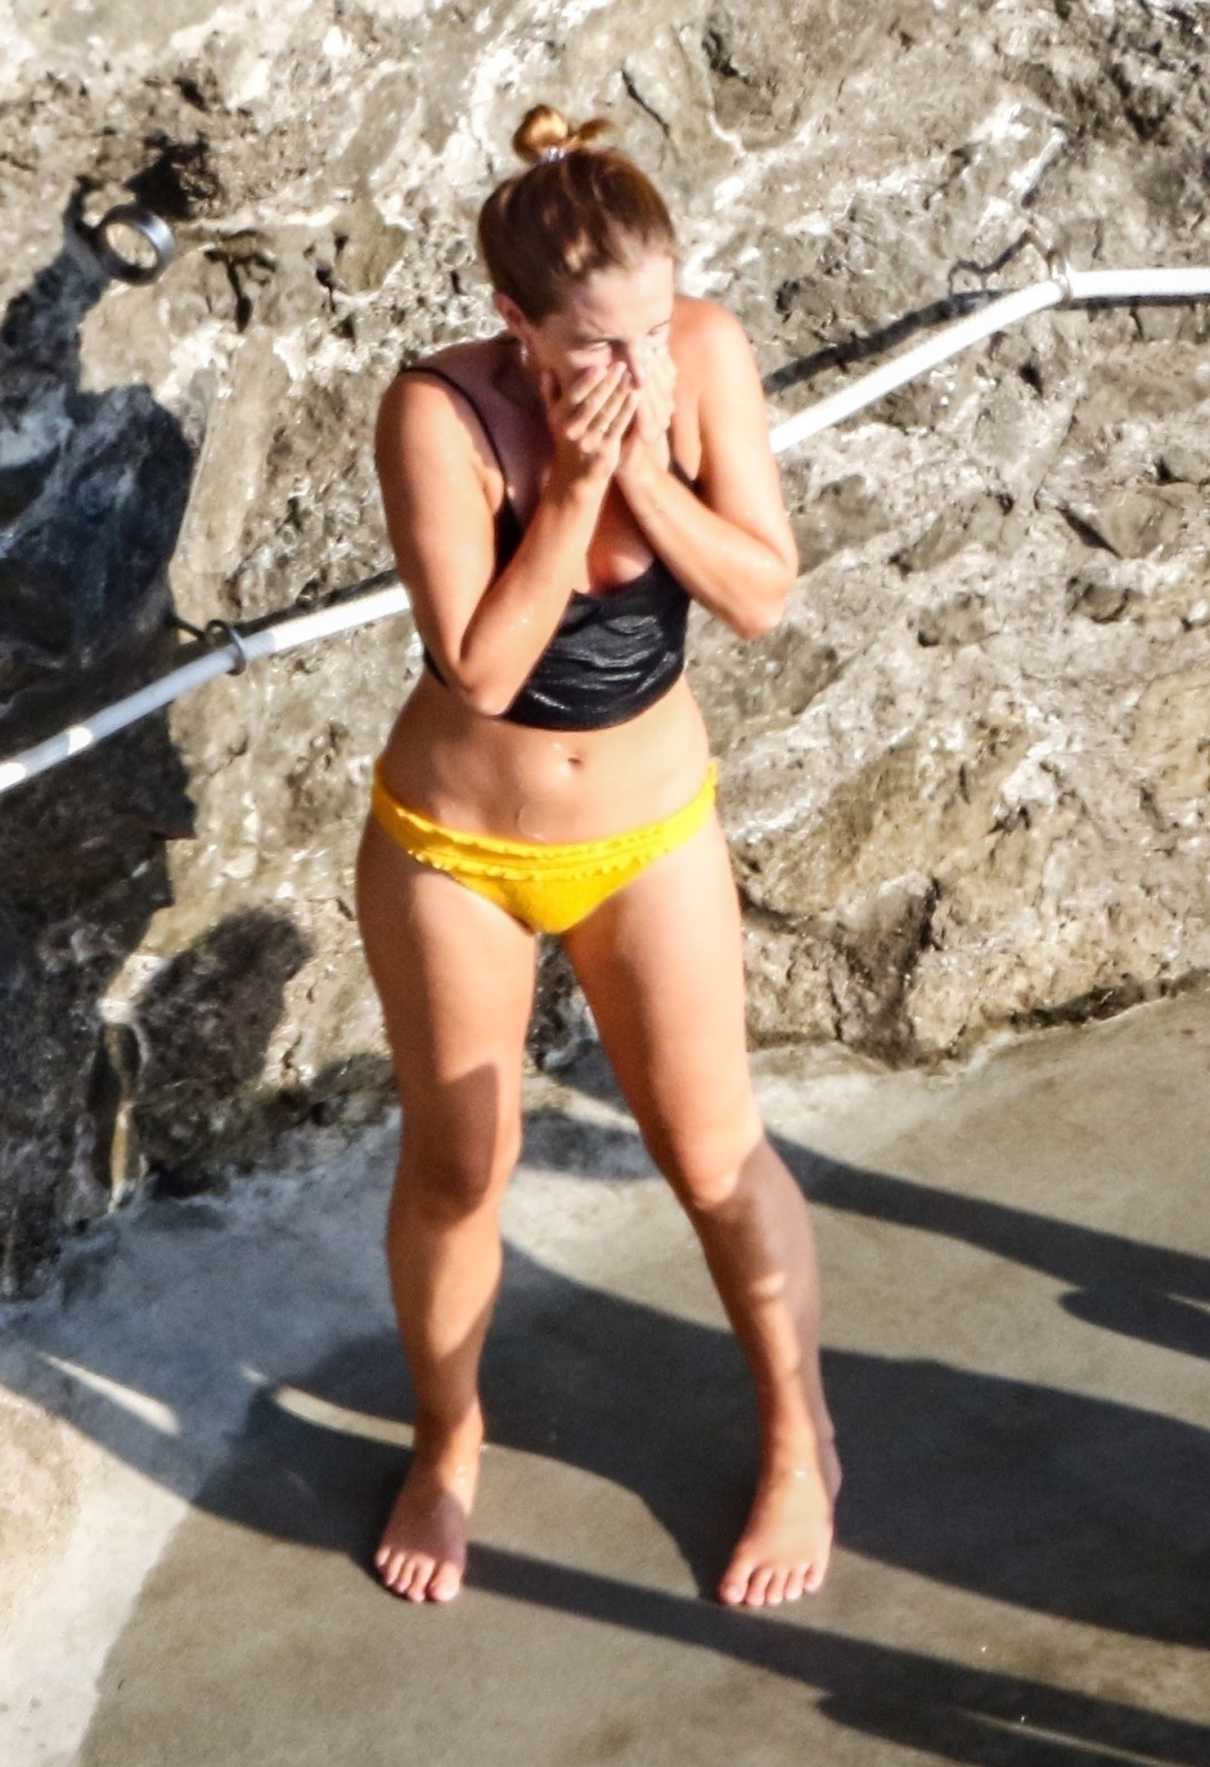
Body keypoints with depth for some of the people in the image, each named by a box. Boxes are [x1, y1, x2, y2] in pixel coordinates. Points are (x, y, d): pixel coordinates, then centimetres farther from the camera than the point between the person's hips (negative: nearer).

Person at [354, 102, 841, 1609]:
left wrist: (643, 464, -28)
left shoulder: (707, 355, -16)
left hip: (651, 830, 2)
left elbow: (763, 596, -16)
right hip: (452, 846, -1)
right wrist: (575, 484, -32)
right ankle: (447, 1440, 39)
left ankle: (799, 1437, 33)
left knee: (712, 1155, 9)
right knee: (455, 1171, 13)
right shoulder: (439, 412, -24)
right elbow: (481, 667, -26)